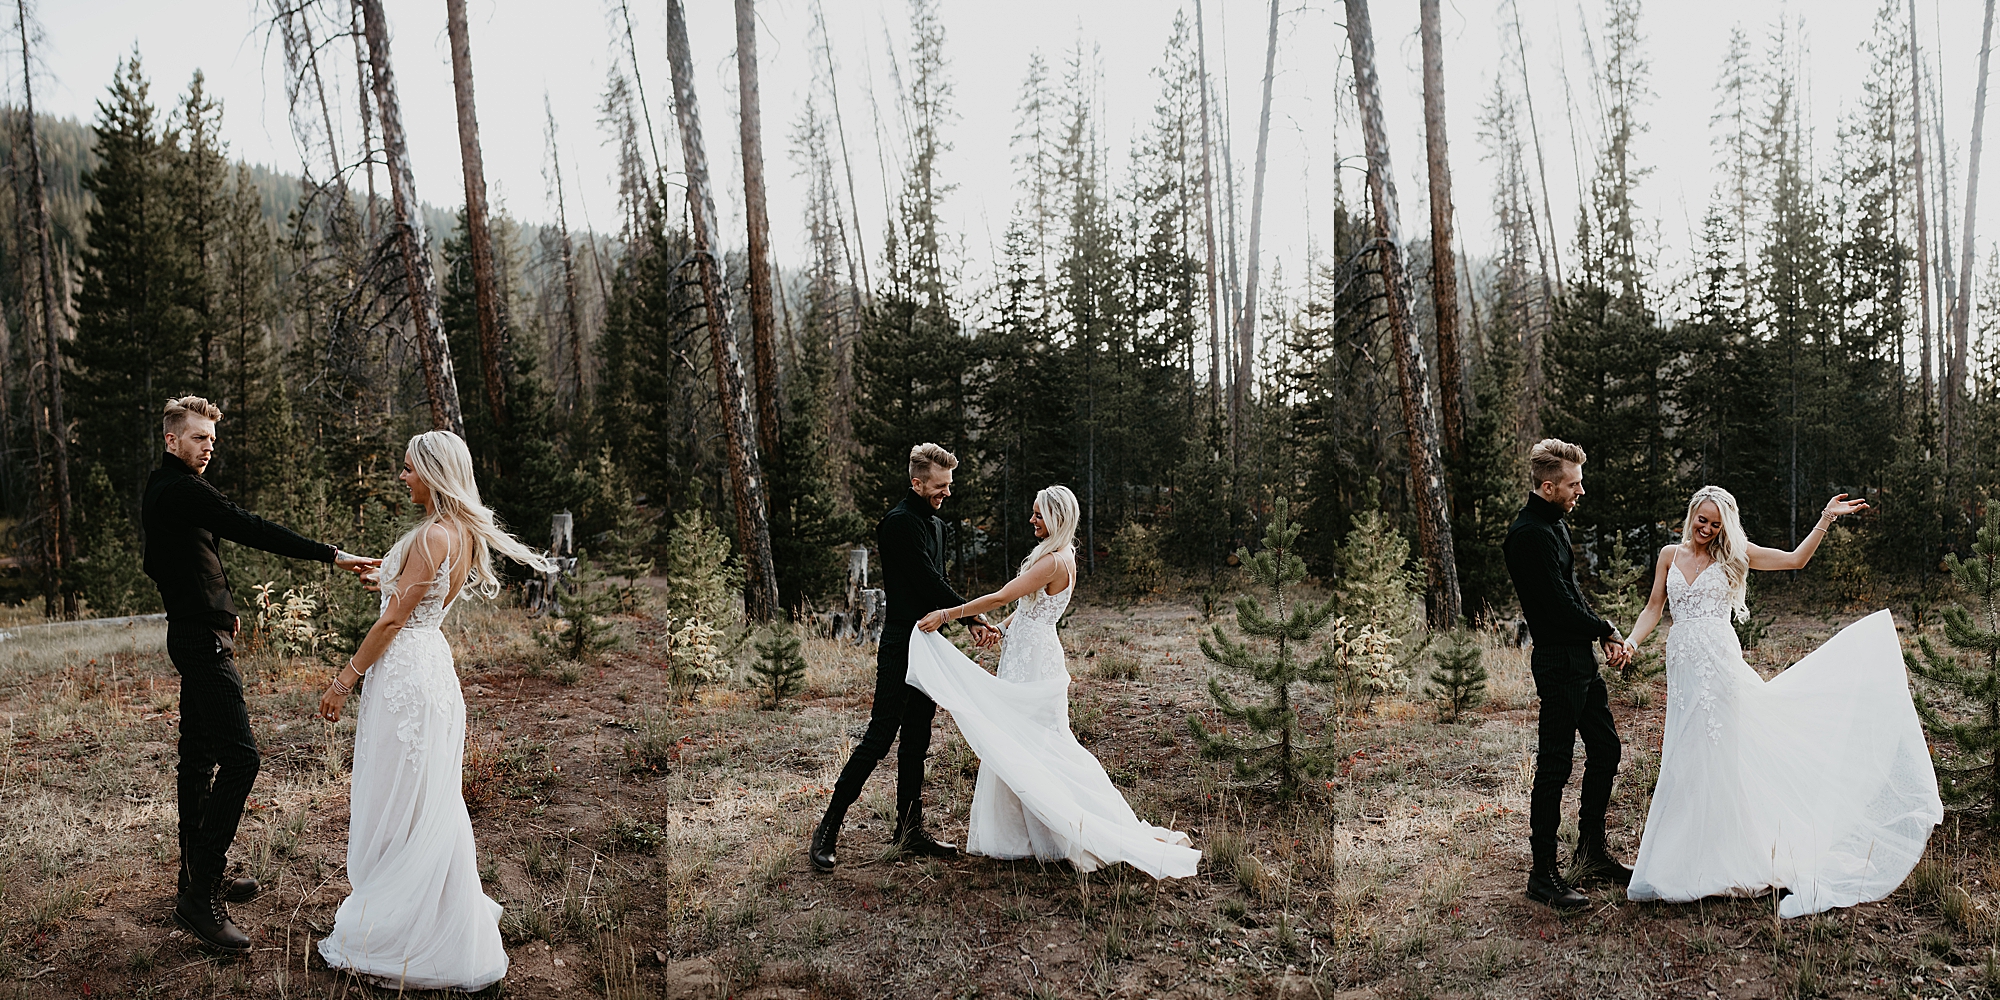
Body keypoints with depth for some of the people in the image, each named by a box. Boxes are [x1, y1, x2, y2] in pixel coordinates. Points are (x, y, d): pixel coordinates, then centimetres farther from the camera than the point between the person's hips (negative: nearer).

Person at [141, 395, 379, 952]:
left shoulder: (159, 490, 17)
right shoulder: (183, 490, -16)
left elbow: (157, 565, 26)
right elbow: (249, 530, -27)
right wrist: (330, 555, -32)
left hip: (191, 631, 11)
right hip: (203, 639, -11)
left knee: (199, 757, 15)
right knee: (240, 757, -16)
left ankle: (198, 877, 24)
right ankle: (200, 896, -17)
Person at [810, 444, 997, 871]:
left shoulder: (937, 524, 16)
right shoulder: (899, 522, -13)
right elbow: (929, 582, -17)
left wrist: (970, 622, 3)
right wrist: (974, 617, -10)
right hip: (901, 647, -9)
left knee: (916, 741, 13)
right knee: (879, 738, -8)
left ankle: (909, 831, 21)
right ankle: (827, 830, 0)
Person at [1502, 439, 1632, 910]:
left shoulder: (1554, 522, 13)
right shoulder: (1529, 533, -19)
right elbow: (1560, 604, -21)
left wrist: (1604, 635, 4)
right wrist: (1607, 630, -6)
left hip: (1580, 658, 10)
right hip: (1558, 661, -10)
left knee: (1605, 747, 17)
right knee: (1555, 764, -4)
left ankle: (1592, 853, 30)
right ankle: (1543, 873, 4)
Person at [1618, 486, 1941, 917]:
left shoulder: (1732, 555, 6)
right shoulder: (1670, 555, 12)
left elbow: (1795, 559, 5)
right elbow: (1653, 609, 12)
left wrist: (1826, 519, -1)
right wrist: (1631, 641, -3)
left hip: (1719, 664, -3)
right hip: (1682, 667, 3)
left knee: (1717, 760, -2)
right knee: (1684, 764, 6)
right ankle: (1680, 865, 15)